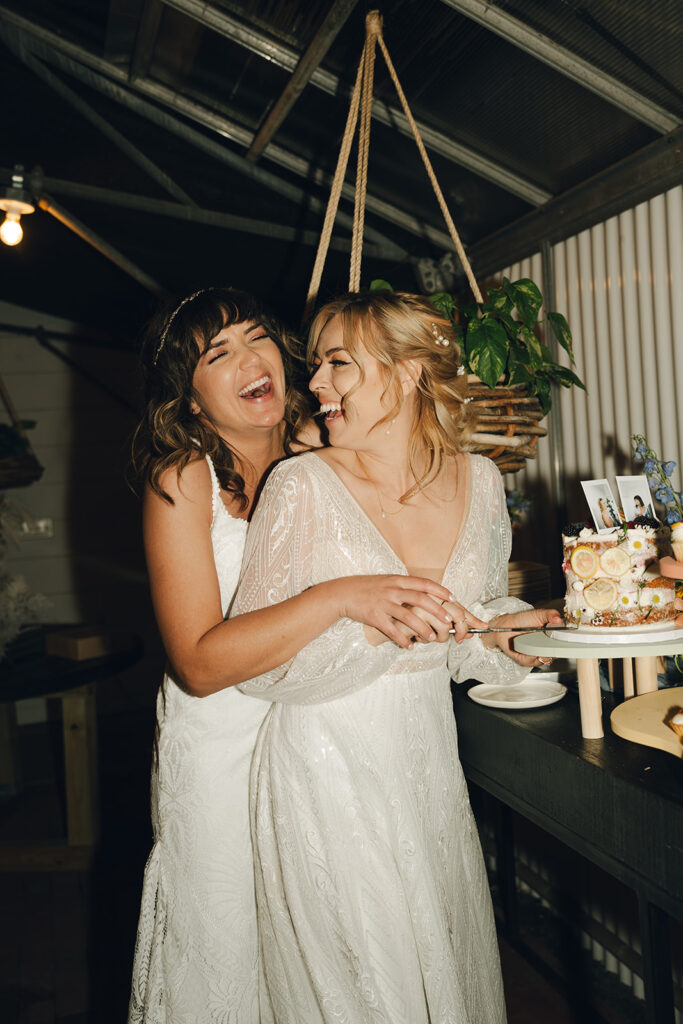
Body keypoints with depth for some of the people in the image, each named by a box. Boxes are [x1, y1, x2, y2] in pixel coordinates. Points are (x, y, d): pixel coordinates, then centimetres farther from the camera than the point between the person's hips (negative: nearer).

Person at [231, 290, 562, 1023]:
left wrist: (498, 636, -8)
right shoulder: (302, 486, -14)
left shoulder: (479, 481, -1)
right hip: (324, 768, -4)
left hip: (427, 758, 4)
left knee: (448, 959, 19)